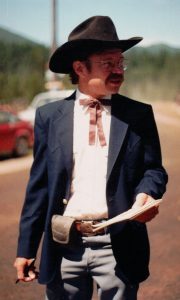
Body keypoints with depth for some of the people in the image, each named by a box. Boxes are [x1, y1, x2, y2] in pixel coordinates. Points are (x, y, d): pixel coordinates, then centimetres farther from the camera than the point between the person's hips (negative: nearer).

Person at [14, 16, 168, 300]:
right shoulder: (49, 116, 4)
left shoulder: (138, 115, 3)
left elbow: (153, 168, 6)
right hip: (64, 245, 1)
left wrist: (145, 193, -18)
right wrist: (26, 247, 5)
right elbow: (39, 183, 5)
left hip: (118, 245, 0)